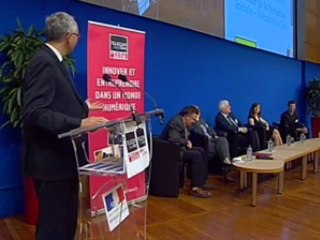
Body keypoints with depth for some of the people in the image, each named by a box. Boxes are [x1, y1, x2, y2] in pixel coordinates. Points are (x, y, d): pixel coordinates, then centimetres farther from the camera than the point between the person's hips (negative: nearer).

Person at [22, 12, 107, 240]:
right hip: (53, 160, -10)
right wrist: (80, 123, -30)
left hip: (61, 157, 10)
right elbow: (35, 112, -26)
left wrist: (83, 108, 27)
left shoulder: (51, 61, 12)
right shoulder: (44, 62, -17)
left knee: (64, 220, 21)